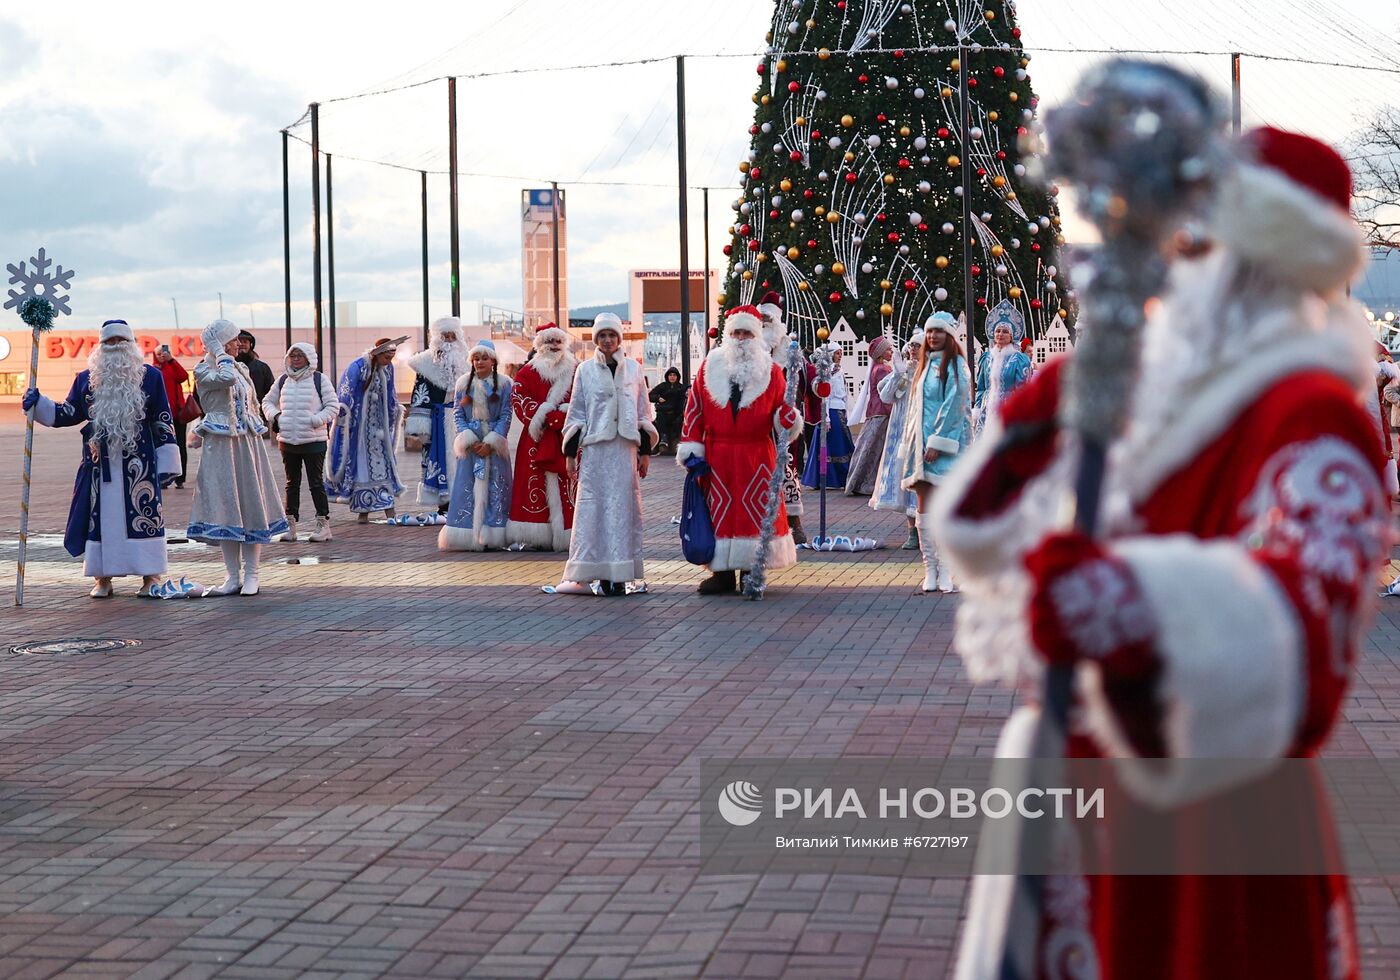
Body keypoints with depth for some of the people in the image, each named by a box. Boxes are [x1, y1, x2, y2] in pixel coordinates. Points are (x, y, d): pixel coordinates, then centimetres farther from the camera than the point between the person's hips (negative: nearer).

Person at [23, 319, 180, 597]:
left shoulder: (150, 376, 4)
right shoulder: (86, 379, 11)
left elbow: (163, 422, 3)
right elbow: (68, 413, 13)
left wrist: (166, 462, -1)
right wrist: (38, 403, -3)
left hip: (139, 464, -2)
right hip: (100, 463, 2)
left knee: (142, 515, -3)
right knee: (101, 516, 3)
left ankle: (151, 576, 4)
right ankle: (102, 577, 11)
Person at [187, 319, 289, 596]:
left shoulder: (241, 368, 15)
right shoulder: (203, 370, -3)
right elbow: (226, 378, -25)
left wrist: (257, 431, 19)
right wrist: (221, 355, -10)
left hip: (249, 442, 5)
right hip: (221, 445, -5)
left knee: (251, 505, 1)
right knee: (225, 507, -3)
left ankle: (251, 575, 5)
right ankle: (233, 577, 3)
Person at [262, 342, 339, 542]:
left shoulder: (319, 380, -3)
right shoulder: (283, 381, 10)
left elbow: (333, 406, -4)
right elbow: (268, 401, 22)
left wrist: (316, 420, -15)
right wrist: (274, 416, 2)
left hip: (313, 440, -4)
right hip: (287, 440, 4)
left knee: (316, 483, -1)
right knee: (292, 484, 10)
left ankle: (323, 524, 5)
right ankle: (290, 524, 15)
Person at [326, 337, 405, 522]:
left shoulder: (388, 368, 3)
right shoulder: (357, 367, -16)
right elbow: (345, 397, -14)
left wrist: (394, 418, 22)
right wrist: (343, 417, -15)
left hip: (378, 424, 5)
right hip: (359, 424, -5)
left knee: (383, 460, 2)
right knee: (361, 463, -2)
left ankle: (389, 509, 3)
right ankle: (363, 509, 3)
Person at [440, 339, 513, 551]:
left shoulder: (503, 384, 2)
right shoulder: (463, 383, 8)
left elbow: (506, 416, -2)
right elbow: (457, 414, 5)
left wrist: (491, 442, -11)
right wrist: (469, 440, -8)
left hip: (494, 443, -1)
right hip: (470, 443, 1)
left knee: (495, 488, -4)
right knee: (468, 487, -3)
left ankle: (492, 537, -2)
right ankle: (468, 536, -2)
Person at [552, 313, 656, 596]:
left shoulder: (633, 369, 9)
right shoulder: (585, 370, 6)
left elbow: (643, 411, 13)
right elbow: (576, 411, 8)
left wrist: (645, 451, 9)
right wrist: (571, 452, 3)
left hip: (625, 447, 1)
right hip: (594, 448, -1)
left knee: (623, 506, -1)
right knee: (592, 506, -5)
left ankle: (618, 576, 2)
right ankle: (589, 573, -3)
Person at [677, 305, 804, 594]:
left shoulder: (771, 371, 4)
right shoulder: (709, 367, 7)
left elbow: (782, 407, 7)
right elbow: (695, 408, 6)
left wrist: (790, 419, -17)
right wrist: (691, 445, 1)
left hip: (756, 456, -1)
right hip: (718, 456, 1)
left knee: (755, 510, -2)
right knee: (720, 509, 2)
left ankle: (752, 571, 7)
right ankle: (723, 573, 8)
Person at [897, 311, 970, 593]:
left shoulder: (955, 365, -1)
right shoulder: (923, 365, 19)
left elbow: (954, 406, -10)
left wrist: (938, 442, -16)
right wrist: (909, 442, 12)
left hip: (946, 443, -6)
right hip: (921, 442, 6)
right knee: (925, 508, 1)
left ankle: (945, 571, -8)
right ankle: (930, 569, 1)